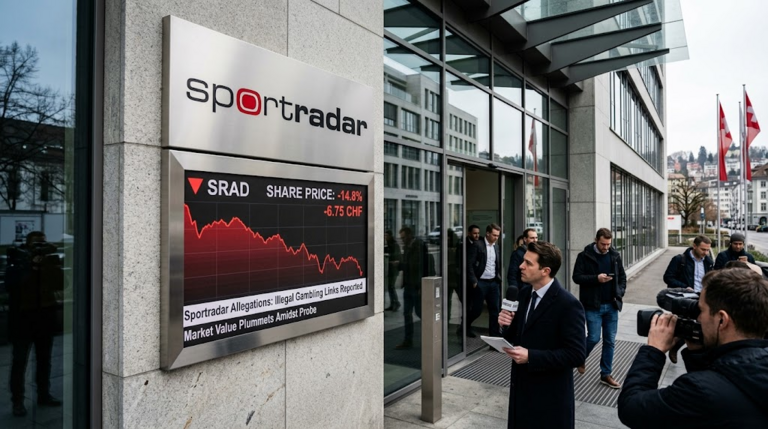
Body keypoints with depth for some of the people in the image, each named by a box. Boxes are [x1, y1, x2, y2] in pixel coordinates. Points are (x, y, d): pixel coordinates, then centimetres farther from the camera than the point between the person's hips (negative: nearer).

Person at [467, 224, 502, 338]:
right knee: (477, 309, 1)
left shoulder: (496, 247, 11)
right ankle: (465, 325, 26)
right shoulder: (477, 245, -8)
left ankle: (494, 334, 15)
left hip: (494, 283, 6)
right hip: (480, 282, -6)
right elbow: (469, 264, -12)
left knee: (495, 310, 6)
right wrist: (474, 281, -16)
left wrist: (499, 279, 8)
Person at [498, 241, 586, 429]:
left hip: (550, 397, -6)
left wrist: (531, 356, -25)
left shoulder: (568, 305, -20)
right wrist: (507, 326, -11)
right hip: (521, 388, 7)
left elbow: (576, 354, -21)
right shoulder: (524, 293, 3)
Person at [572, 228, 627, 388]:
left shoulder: (615, 256, 5)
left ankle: (606, 374, 19)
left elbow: (622, 276, 13)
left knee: (610, 341, 8)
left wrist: (620, 293, -2)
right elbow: (577, 277, -10)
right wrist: (596, 278, -22)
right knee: (594, 338, -4)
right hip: (592, 305, -4)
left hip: (611, 305, 4)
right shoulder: (585, 256, -7)